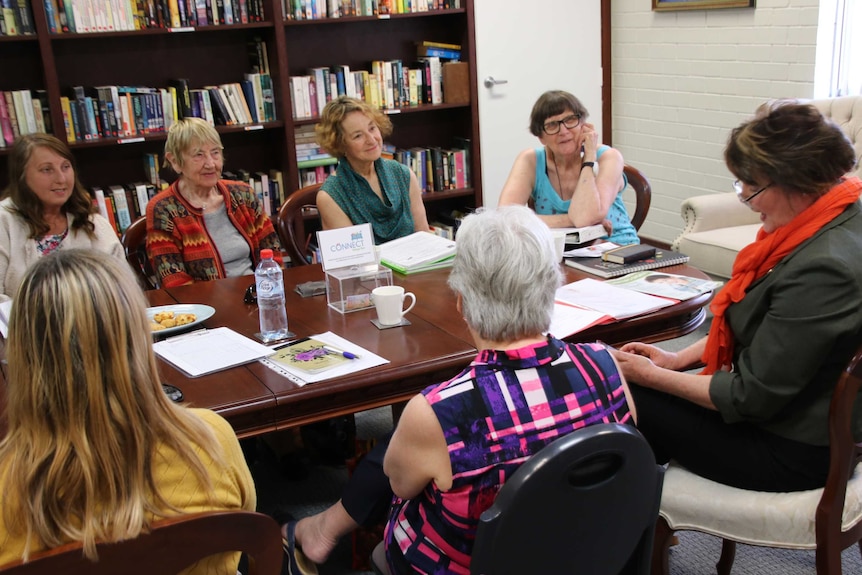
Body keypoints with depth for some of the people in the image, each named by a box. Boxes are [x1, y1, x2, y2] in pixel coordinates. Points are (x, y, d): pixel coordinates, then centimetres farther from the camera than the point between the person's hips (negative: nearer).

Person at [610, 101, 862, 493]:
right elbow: (751, 322, 11)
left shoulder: (824, 268, -32)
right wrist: (679, 359, 5)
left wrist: (651, 375, -14)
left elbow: (750, 398, -25)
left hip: (793, 452, -9)